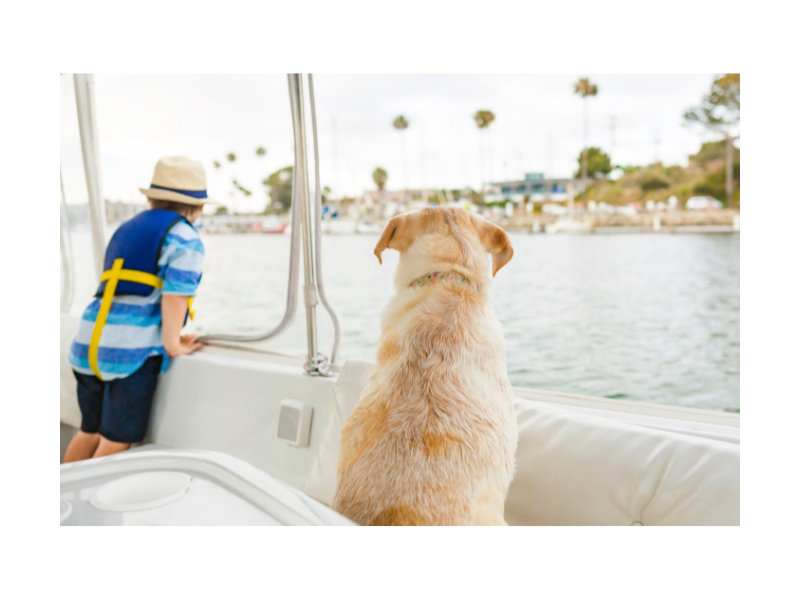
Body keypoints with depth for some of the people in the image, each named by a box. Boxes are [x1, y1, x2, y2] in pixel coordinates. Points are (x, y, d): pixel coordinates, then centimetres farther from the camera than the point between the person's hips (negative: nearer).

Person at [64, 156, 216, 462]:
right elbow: (175, 297, -14)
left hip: (89, 341, 8)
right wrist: (173, 346, -4)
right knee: (116, 442, 2)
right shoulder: (185, 239, -3)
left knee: (90, 432, 21)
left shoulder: (126, 228, 21)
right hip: (132, 348, -8)